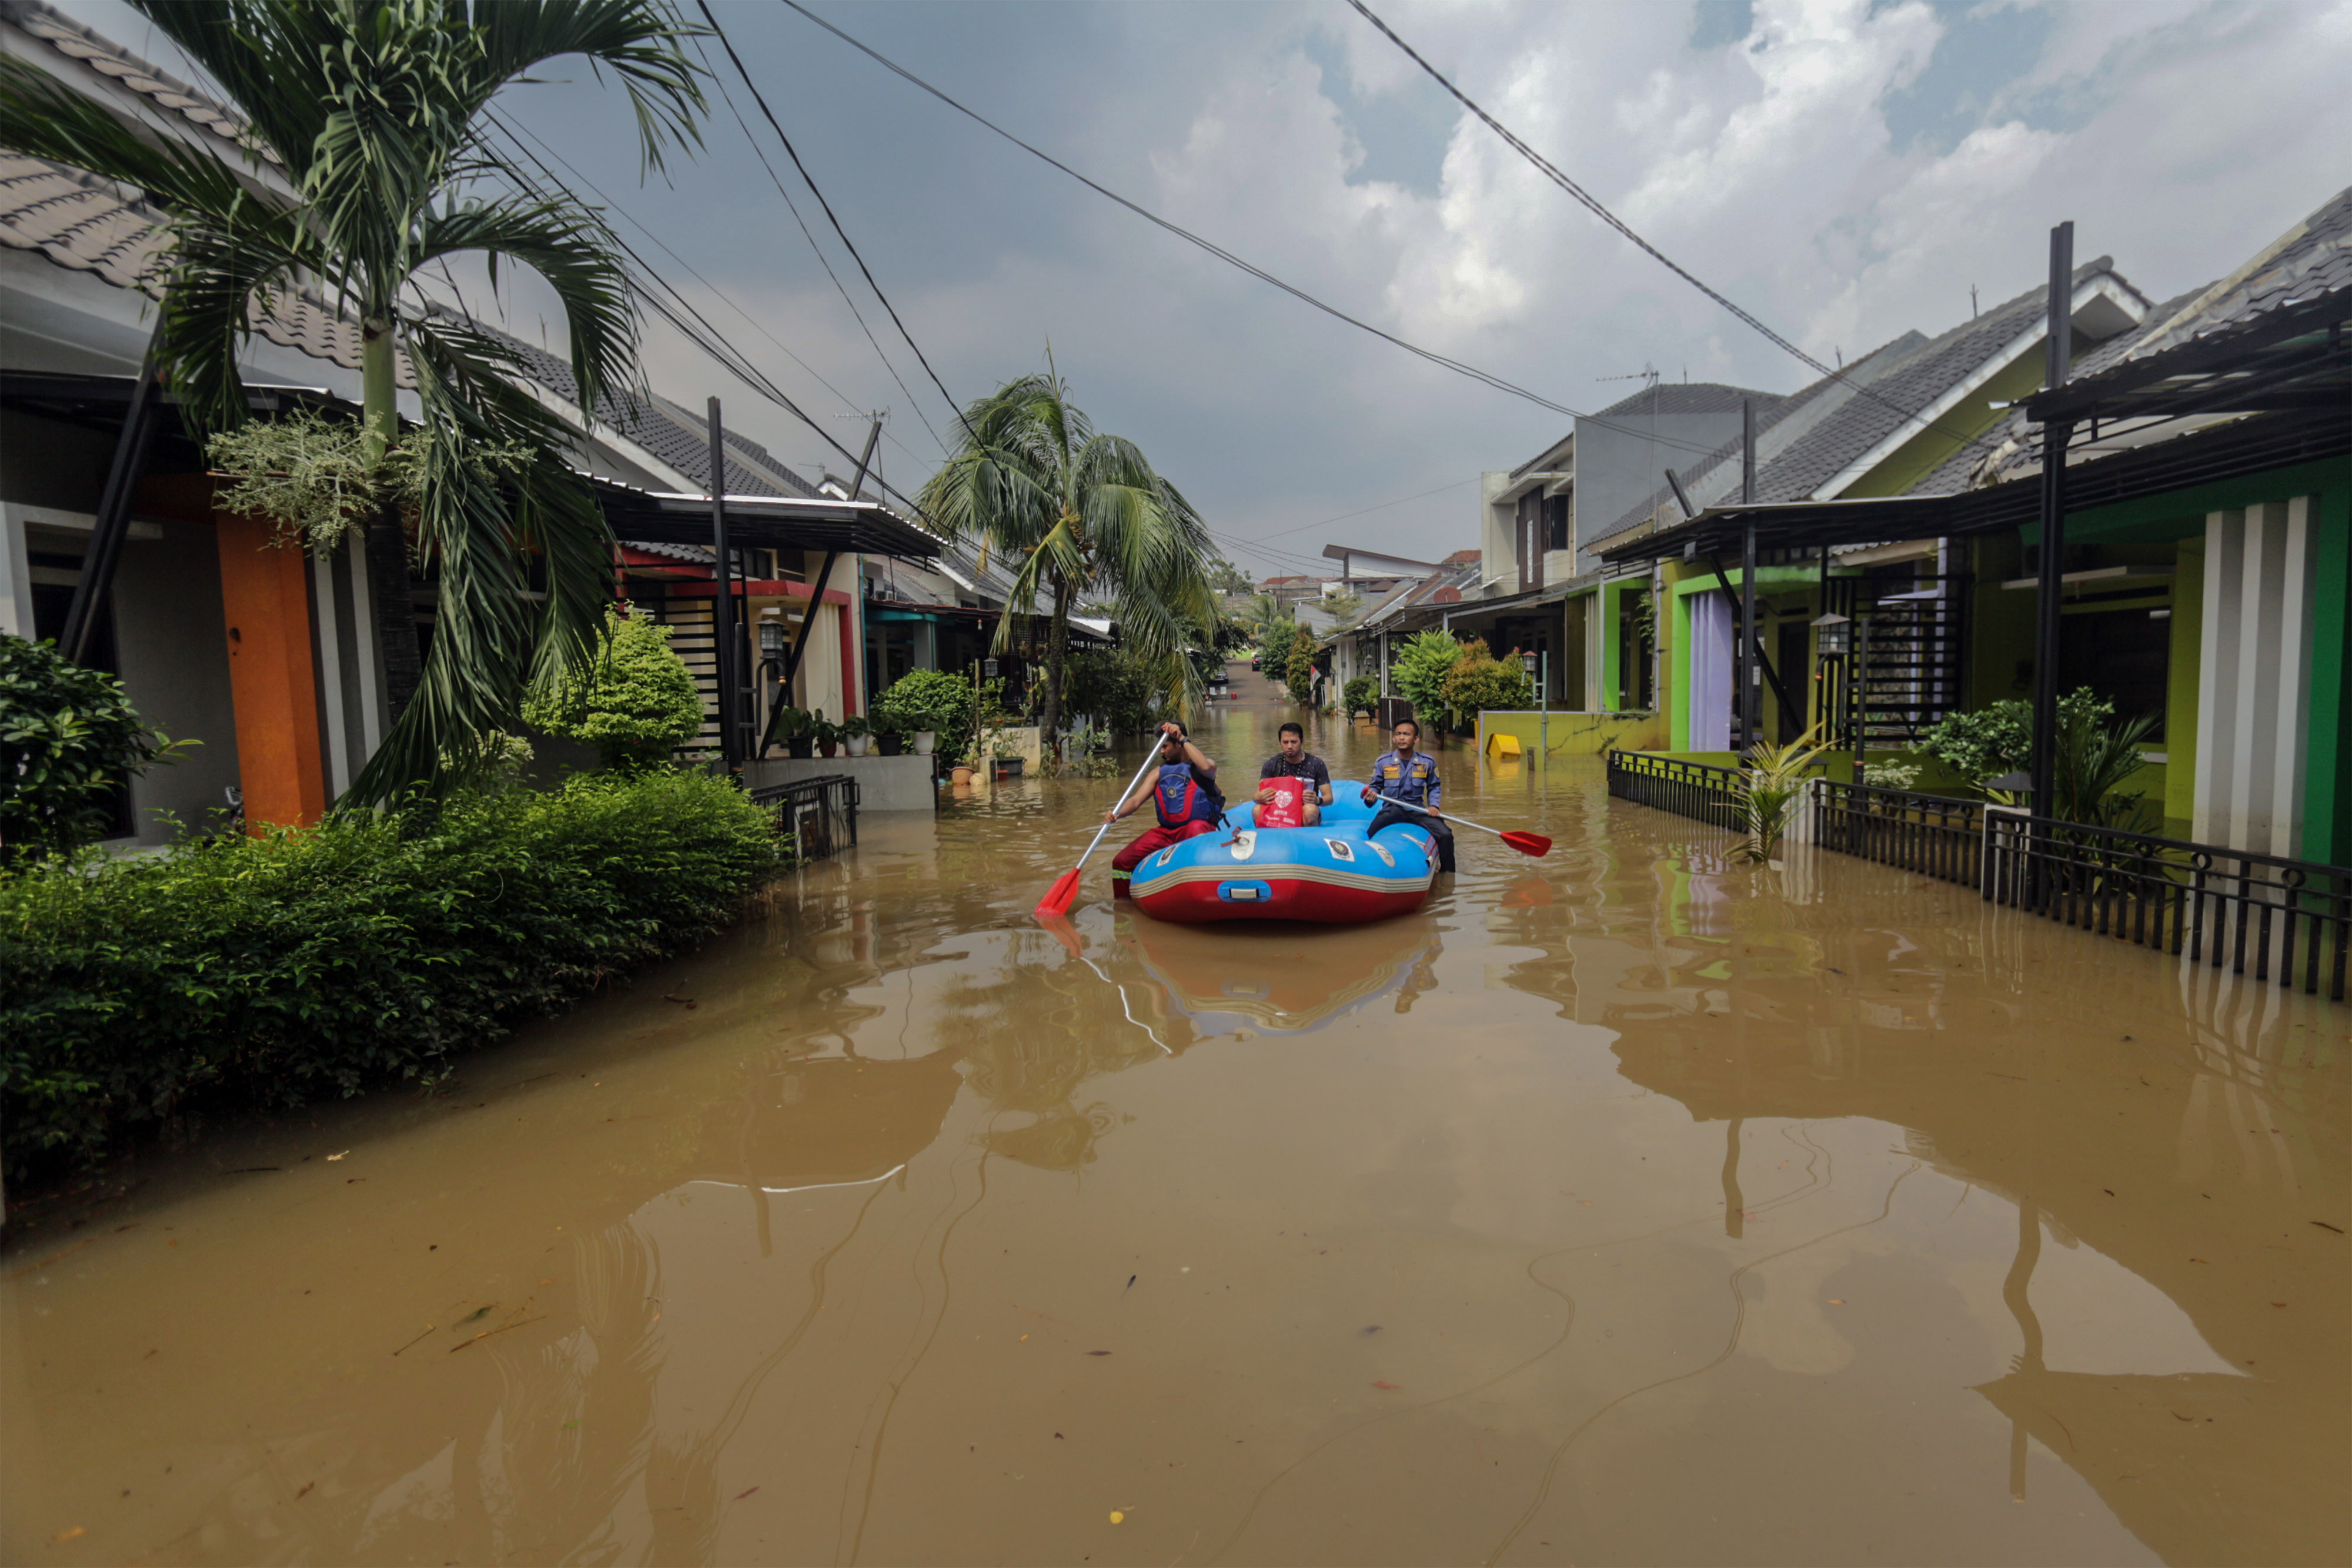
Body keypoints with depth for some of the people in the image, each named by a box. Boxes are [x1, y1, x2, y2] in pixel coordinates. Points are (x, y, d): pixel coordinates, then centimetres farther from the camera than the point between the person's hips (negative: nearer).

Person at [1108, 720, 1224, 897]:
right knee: (1121, 861, -9)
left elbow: (1206, 767, -24)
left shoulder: (1203, 767, 3)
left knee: (1196, 828, -42)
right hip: (1166, 833, 5)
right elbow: (1136, 800, 5)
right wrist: (1116, 813, -16)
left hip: (1200, 827, -5)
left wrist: (1183, 739, -14)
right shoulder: (1160, 773, 15)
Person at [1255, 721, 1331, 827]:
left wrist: (1318, 800, -29)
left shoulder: (1316, 764, -5)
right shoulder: (1272, 765, -1)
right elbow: (1257, 796, -5)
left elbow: (1329, 798, -5)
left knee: (1310, 810, -36)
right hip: (1278, 813, 1)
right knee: (1257, 810, -29)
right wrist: (1260, 798, -31)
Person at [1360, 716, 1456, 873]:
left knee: (1445, 835, -19)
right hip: (1391, 809, -1)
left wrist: (1433, 805, 0)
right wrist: (1370, 796, -12)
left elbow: (1434, 788, 18)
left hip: (1417, 809, 1)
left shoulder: (1427, 762, 7)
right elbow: (1376, 786, 11)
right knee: (1368, 836, -26)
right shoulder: (1383, 762, 4)